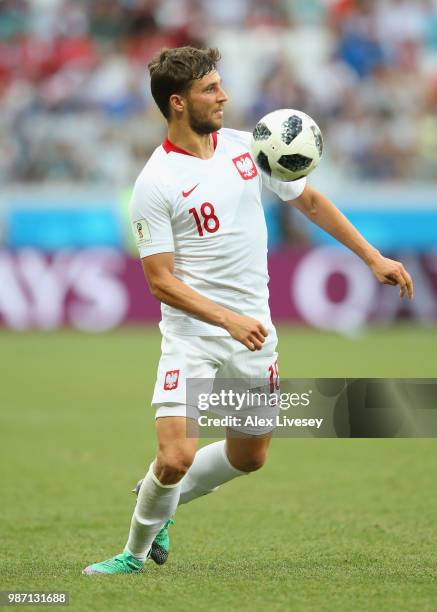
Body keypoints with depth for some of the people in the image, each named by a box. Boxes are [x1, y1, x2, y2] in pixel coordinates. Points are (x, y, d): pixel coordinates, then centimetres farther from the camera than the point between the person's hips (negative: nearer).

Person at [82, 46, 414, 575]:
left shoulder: (246, 147, 2)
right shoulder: (154, 184, -14)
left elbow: (309, 201, 16)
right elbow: (161, 280, -15)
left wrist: (373, 258, 14)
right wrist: (229, 320, -26)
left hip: (253, 334, 6)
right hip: (191, 336, -6)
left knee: (249, 457, 13)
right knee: (176, 457, -18)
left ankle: (159, 502, 37)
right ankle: (137, 552, 8)